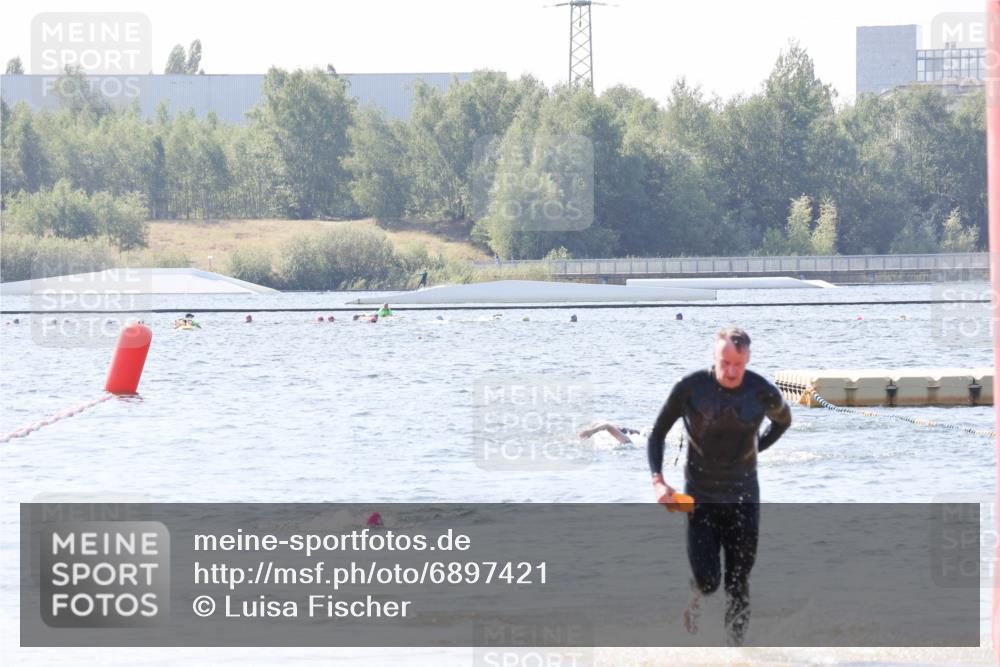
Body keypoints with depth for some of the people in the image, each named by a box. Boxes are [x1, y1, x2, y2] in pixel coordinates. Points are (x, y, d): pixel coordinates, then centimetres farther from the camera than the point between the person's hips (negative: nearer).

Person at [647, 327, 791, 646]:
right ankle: (695, 596, 29)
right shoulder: (690, 388, -13)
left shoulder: (763, 393, -9)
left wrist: (755, 448, 8)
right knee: (707, 581, -7)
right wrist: (657, 480, -13)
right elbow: (657, 434, -1)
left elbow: (783, 420, 17)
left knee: (739, 583, 1)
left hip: (743, 498, 1)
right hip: (700, 497, -1)